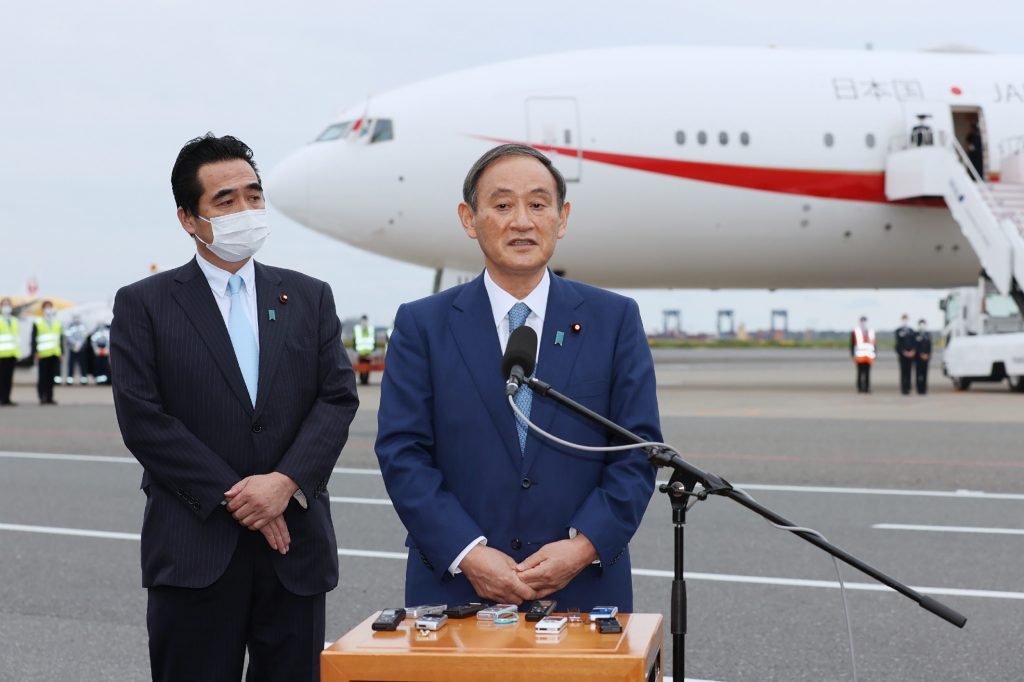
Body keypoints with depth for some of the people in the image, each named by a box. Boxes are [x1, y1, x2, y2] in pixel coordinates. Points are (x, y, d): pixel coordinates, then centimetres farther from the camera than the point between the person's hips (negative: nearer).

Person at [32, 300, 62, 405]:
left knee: (51, 377, 4)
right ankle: (42, 397, -1)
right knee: (42, 377, -4)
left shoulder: (57, 323, 16)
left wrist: (62, 351, 8)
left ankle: (49, 397, 7)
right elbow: (33, 339, 0)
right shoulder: (37, 323, 4)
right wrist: (35, 352, -9)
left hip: (55, 354, 4)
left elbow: (60, 338, 17)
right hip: (43, 354, -4)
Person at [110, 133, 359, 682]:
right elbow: (142, 419, -6)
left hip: (295, 543, 3)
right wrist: (234, 498, -11)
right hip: (194, 549, -2)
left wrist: (286, 482, -13)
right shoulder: (142, 305, 4)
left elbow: (338, 398, 3)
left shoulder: (310, 298, 13)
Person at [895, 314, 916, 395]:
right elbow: (899, 343, -5)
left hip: (911, 354, 4)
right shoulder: (898, 331, 1)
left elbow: (913, 343, 9)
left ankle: (908, 388, 9)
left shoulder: (911, 331, 13)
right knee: (903, 371, -4)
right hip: (902, 354, -4)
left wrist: (913, 351, -6)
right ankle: (904, 389, -3)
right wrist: (904, 352, -14)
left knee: (909, 371, 4)